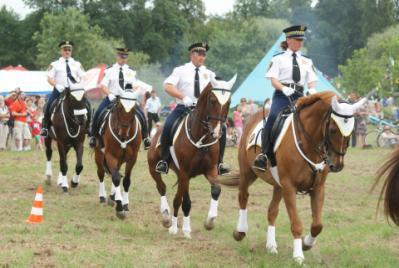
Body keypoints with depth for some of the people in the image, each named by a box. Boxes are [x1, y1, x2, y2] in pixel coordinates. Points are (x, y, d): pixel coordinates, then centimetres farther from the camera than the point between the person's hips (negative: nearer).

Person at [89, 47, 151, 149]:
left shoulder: (131, 71, 8)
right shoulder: (110, 70, 4)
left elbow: (136, 86, 6)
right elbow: (103, 85, -1)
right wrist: (109, 94, -20)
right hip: (112, 97, -1)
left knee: (140, 114, -18)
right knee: (98, 113, -23)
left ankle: (145, 137, -2)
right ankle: (93, 136, -3)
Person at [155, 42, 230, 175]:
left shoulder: (209, 74, 14)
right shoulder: (181, 71, 5)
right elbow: (168, 86, -7)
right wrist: (184, 97, -22)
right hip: (183, 108, -3)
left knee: (222, 128, -17)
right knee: (168, 126, -29)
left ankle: (219, 163, -6)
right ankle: (163, 160, -13)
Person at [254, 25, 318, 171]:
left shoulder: (307, 61, 21)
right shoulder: (279, 59, 11)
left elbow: (312, 81, 14)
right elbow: (273, 80, 0)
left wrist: (312, 90, -11)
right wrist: (284, 88, -20)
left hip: (299, 96, 4)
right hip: (282, 95, -4)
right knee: (273, 117, -30)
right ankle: (263, 155, -29)